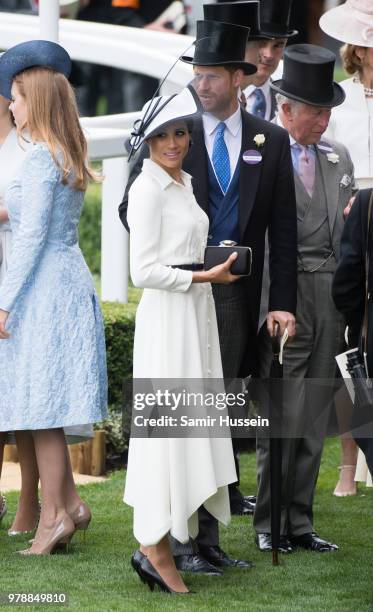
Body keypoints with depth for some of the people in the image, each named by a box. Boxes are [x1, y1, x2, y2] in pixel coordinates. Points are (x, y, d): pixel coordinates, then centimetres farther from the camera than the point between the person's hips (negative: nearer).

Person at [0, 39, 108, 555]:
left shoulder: (42, 158, -14)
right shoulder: (68, 157, 13)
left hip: (42, 287, -9)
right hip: (70, 279, 9)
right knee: (46, 405, 13)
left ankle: (55, 513, -4)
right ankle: (68, 504, 13)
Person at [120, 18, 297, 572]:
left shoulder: (270, 142, 7)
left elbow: (283, 229, 5)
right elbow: (132, 208, 6)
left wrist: (283, 301, -3)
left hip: (236, 296, 2)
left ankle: (206, 540, 12)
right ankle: (181, 541, -4)